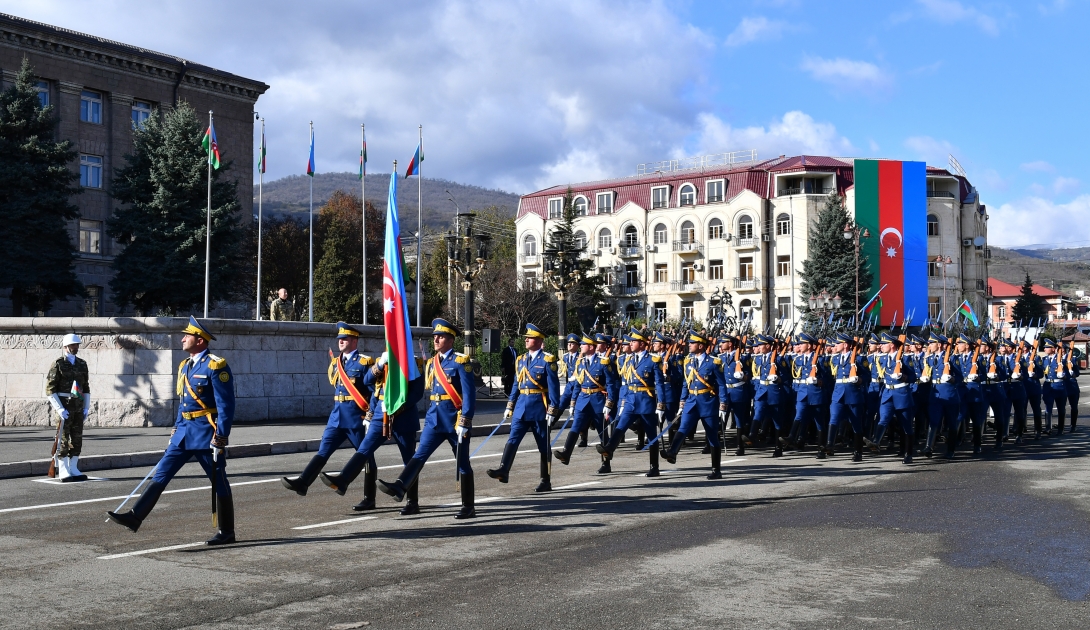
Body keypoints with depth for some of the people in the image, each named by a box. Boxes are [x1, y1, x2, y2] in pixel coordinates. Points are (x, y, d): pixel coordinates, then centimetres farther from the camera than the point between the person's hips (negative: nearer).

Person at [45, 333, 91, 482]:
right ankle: (63, 472, 3)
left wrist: (86, 408, 7)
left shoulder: (82, 364, 11)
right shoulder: (57, 364, -7)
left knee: (77, 439, 5)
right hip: (63, 406, -6)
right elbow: (50, 390, -10)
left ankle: (73, 469, 12)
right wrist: (60, 409, -18)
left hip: (78, 406, 6)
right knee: (63, 439, -2)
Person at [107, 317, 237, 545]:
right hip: (184, 432, 8)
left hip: (206, 433, -8)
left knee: (219, 484, 2)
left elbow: (226, 405, -16)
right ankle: (135, 517, 5)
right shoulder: (185, 366, 13)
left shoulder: (216, 366, -13)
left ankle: (227, 532, 12)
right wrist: (176, 427, 18)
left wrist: (221, 437, -19)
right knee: (161, 473, 3)